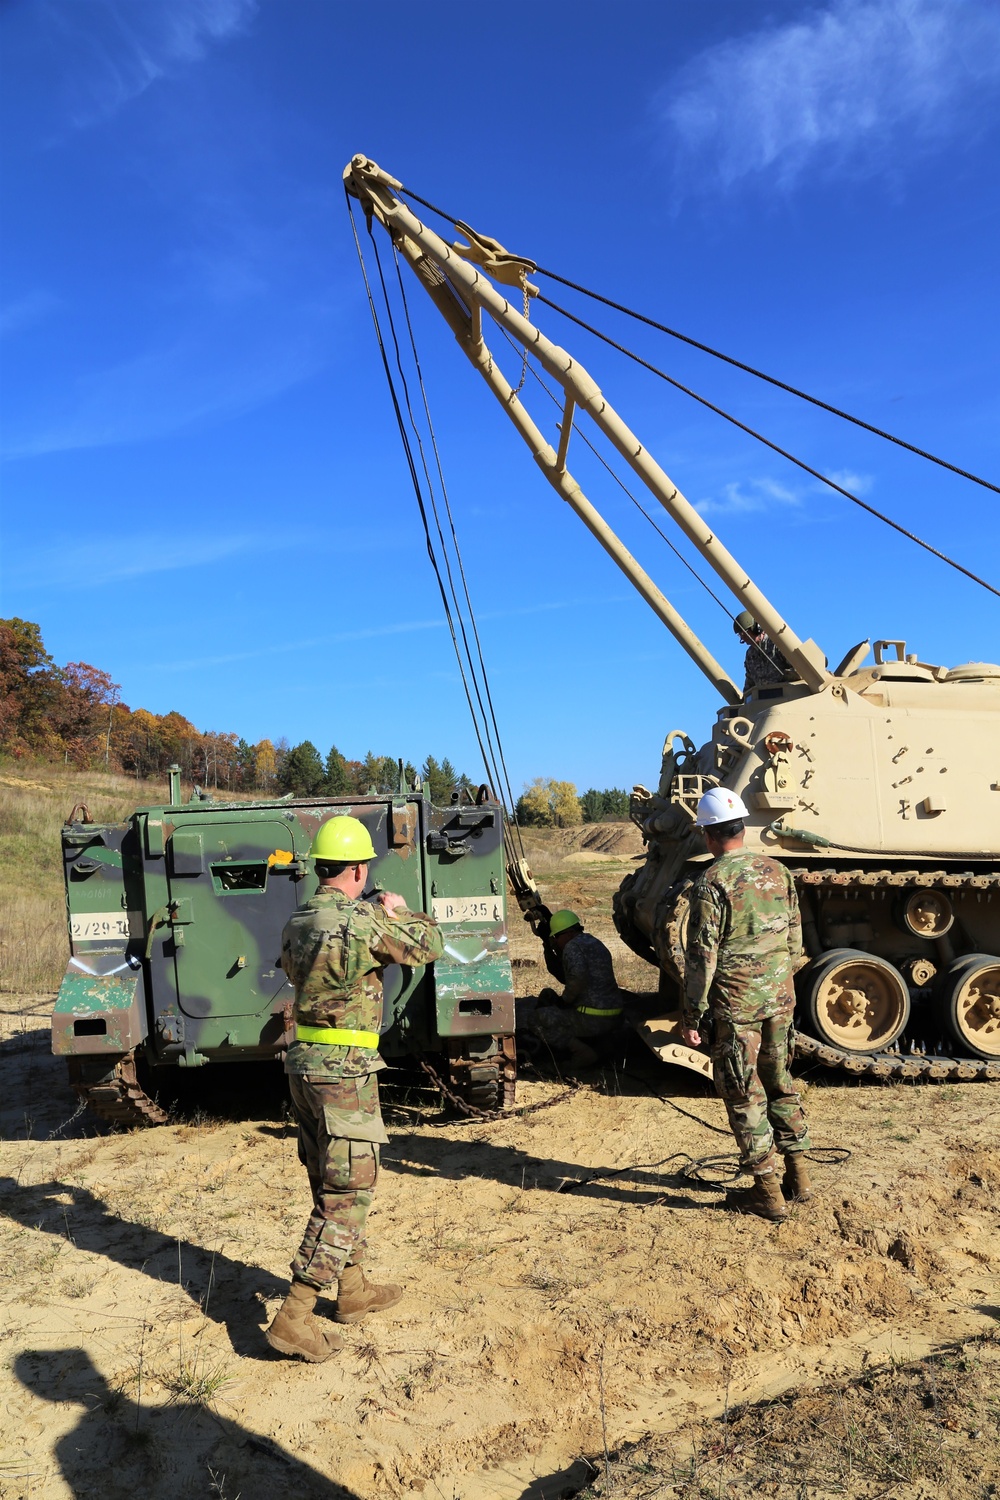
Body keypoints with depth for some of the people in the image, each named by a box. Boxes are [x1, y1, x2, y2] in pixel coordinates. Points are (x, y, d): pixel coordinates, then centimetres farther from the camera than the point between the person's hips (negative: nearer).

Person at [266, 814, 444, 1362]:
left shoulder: (297, 922, 5)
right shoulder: (363, 922, -18)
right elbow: (429, 946, -6)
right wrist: (399, 910, 13)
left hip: (303, 1064, 9)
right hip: (344, 1071, -9)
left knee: (333, 1184, 20)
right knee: (346, 1194, 0)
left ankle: (353, 1290, 34)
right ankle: (294, 1318, 1)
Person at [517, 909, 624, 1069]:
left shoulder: (573, 946, -10)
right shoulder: (595, 943, 18)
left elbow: (578, 979, -25)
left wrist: (564, 1000, -10)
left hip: (592, 1019, -10)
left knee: (535, 1018, -1)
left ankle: (579, 1050, -15)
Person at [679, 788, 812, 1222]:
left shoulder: (712, 882, -15)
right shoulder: (778, 872, 5)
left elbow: (702, 955, -15)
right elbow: (795, 939, 12)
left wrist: (693, 1014, -8)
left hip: (735, 1003, -6)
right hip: (780, 998, 6)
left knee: (744, 1094, 5)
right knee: (781, 1083, 19)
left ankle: (768, 1191, 12)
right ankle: (798, 1176, 26)